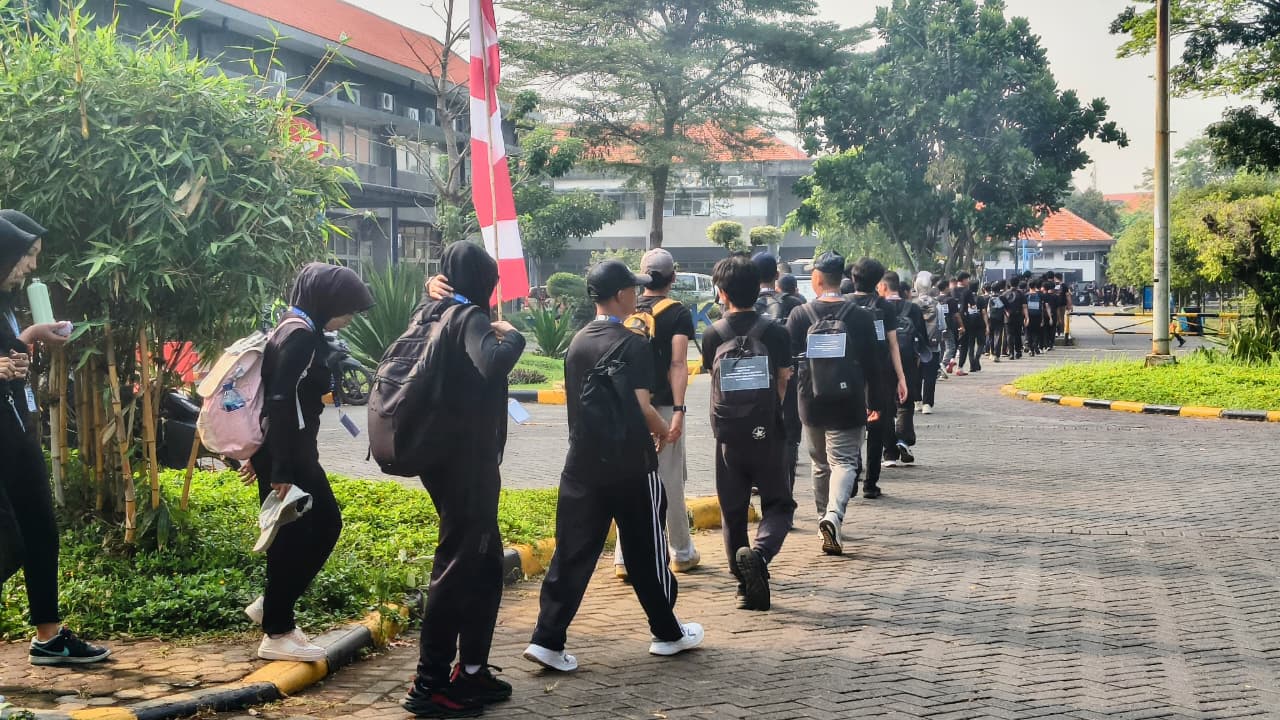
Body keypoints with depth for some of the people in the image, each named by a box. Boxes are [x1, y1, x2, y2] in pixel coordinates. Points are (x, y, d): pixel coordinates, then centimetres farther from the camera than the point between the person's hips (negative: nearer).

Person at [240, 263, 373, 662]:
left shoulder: (298, 330, 14)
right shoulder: (301, 335, -17)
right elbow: (282, 403, -23)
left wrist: (262, 455, 23)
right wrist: (281, 471, -24)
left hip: (290, 451, 10)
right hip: (285, 454, -10)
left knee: (326, 522, 15)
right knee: (292, 535, -2)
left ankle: (272, 605, 23)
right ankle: (277, 633, 8)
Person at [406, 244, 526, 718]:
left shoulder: (431, 315, 10)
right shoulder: (470, 318, -15)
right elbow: (491, 365, -35)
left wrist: (431, 298, 17)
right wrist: (511, 334, -16)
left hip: (446, 455, 10)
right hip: (466, 460, -10)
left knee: (486, 562, 16)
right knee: (458, 565, -4)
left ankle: (470, 670, 23)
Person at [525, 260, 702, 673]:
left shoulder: (577, 343, 9)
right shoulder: (632, 345, -11)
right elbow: (642, 407, -16)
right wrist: (663, 432, 5)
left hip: (582, 465, 5)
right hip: (630, 467, -5)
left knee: (572, 554, 5)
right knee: (646, 552, 9)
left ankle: (547, 640, -2)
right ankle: (668, 633, 23)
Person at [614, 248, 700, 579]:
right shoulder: (678, 313, -5)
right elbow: (678, 364, -14)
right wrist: (678, 410, -17)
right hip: (662, 407, -3)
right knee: (670, 483, 7)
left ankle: (624, 558, 1)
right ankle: (682, 553, 19)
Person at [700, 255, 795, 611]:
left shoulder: (713, 334, -1)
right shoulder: (776, 331, -4)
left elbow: (713, 376, 10)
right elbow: (782, 384, 4)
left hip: (728, 437, 1)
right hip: (768, 435, -1)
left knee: (732, 512, 12)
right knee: (778, 505, 9)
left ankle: (747, 586, 12)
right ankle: (760, 552, -19)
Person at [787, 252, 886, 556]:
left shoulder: (800, 315, -3)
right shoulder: (861, 316, -3)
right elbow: (873, 363, 0)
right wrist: (875, 401, 9)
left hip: (812, 403, 2)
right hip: (849, 404, -2)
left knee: (821, 464, 18)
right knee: (844, 462, -2)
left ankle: (825, 519, 26)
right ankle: (833, 516, -25)